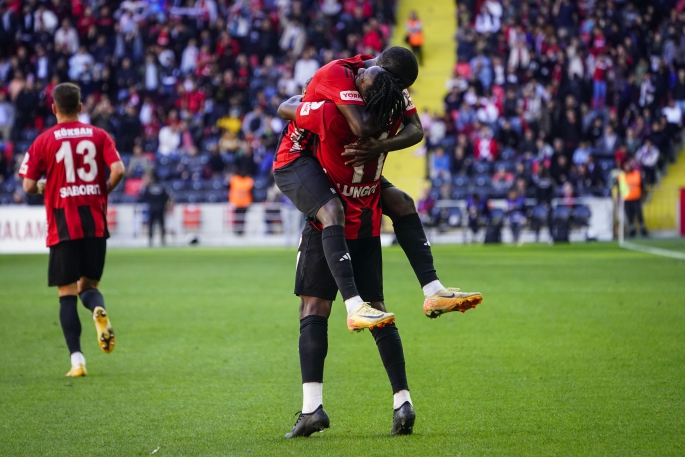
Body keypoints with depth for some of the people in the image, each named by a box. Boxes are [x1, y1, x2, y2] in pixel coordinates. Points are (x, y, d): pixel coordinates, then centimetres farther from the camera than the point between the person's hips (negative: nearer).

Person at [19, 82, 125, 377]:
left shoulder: (44, 141, -1)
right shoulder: (98, 136, 4)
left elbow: (29, 186, -4)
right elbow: (118, 170, -8)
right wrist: (101, 192, 10)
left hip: (63, 226, -2)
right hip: (95, 223, 2)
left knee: (67, 293, 4)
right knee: (88, 285, 15)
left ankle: (77, 359, -6)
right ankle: (98, 310, -22)